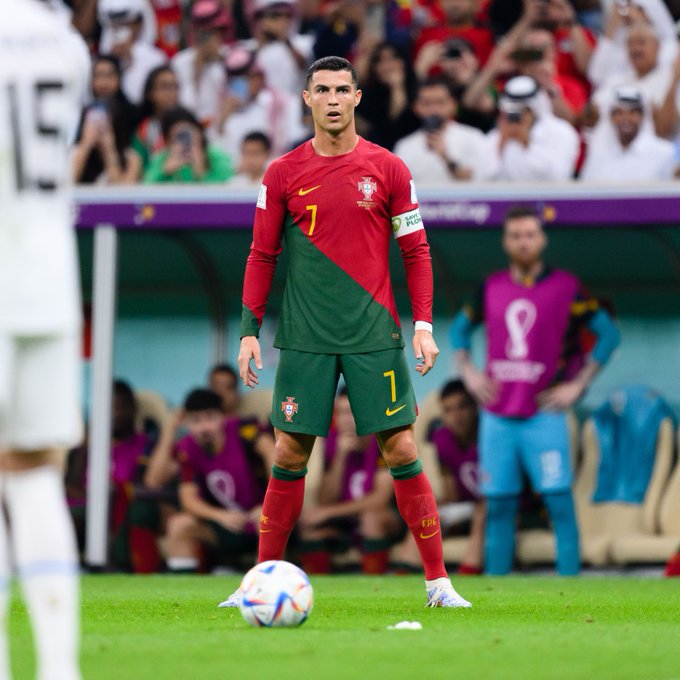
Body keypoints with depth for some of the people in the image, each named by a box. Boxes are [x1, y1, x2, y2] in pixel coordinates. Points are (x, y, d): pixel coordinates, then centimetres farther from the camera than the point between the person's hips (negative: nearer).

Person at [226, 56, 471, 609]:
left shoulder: (387, 169, 2)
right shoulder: (283, 174, 4)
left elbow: (415, 250, 6)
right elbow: (262, 256, 8)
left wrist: (424, 324, -3)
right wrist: (250, 329, 1)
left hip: (374, 336, -1)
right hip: (305, 340, 1)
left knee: (402, 450, -3)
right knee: (290, 454, 2)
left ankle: (438, 581, 1)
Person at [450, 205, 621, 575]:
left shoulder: (565, 287, -1)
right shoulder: (491, 287, 9)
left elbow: (608, 333, 2)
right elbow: (460, 328, 25)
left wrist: (578, 385, -4)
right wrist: (467, 371, 10)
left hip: (543, 415, -3)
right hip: (497, 416, 3)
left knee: (560, 503, -9)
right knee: (498, 506, 5)